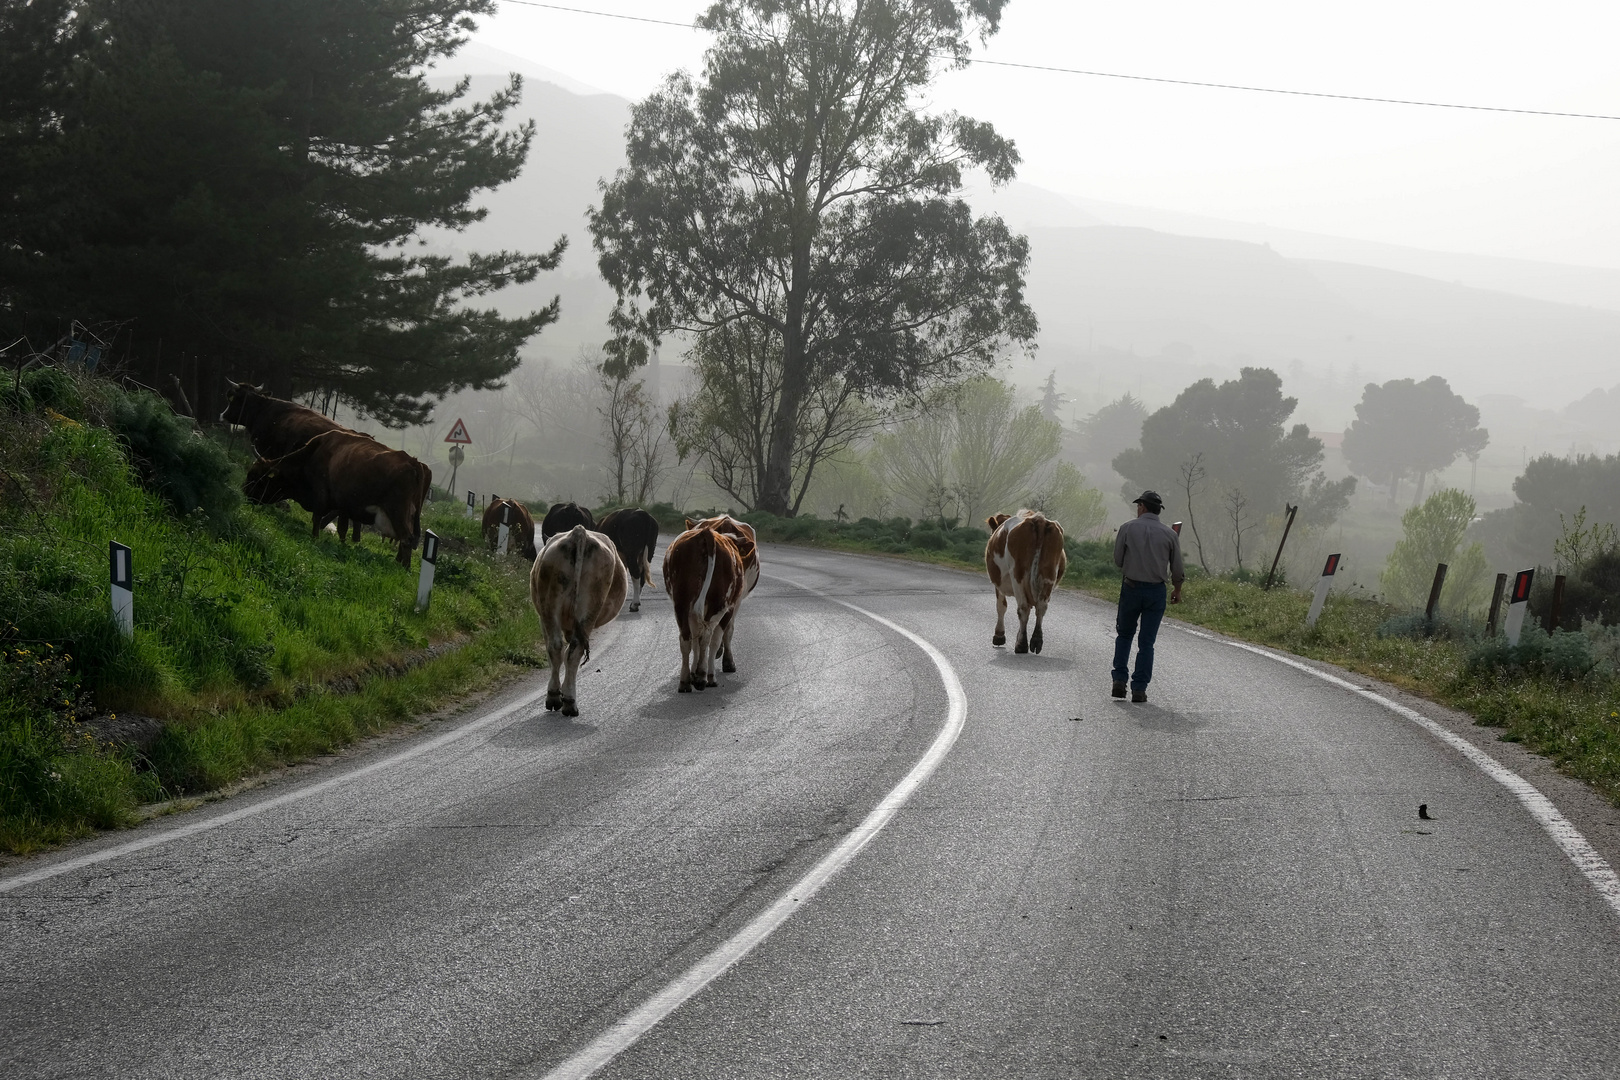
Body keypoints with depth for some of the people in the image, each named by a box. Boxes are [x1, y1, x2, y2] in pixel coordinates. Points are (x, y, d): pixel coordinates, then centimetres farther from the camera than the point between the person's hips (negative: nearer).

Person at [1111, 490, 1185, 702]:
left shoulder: (1127, 529, -4)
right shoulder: (1169, 534, 0)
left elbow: (1118, 561, 1)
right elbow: (1177, 569, 4)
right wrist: (1177, 590, 20)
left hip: (1131, 588, -1)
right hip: (1156, 591, 1)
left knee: (1124, 635, 17)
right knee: (1146, 641, 5)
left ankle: (1119, 679, 6)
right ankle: (1139, 688, 1)